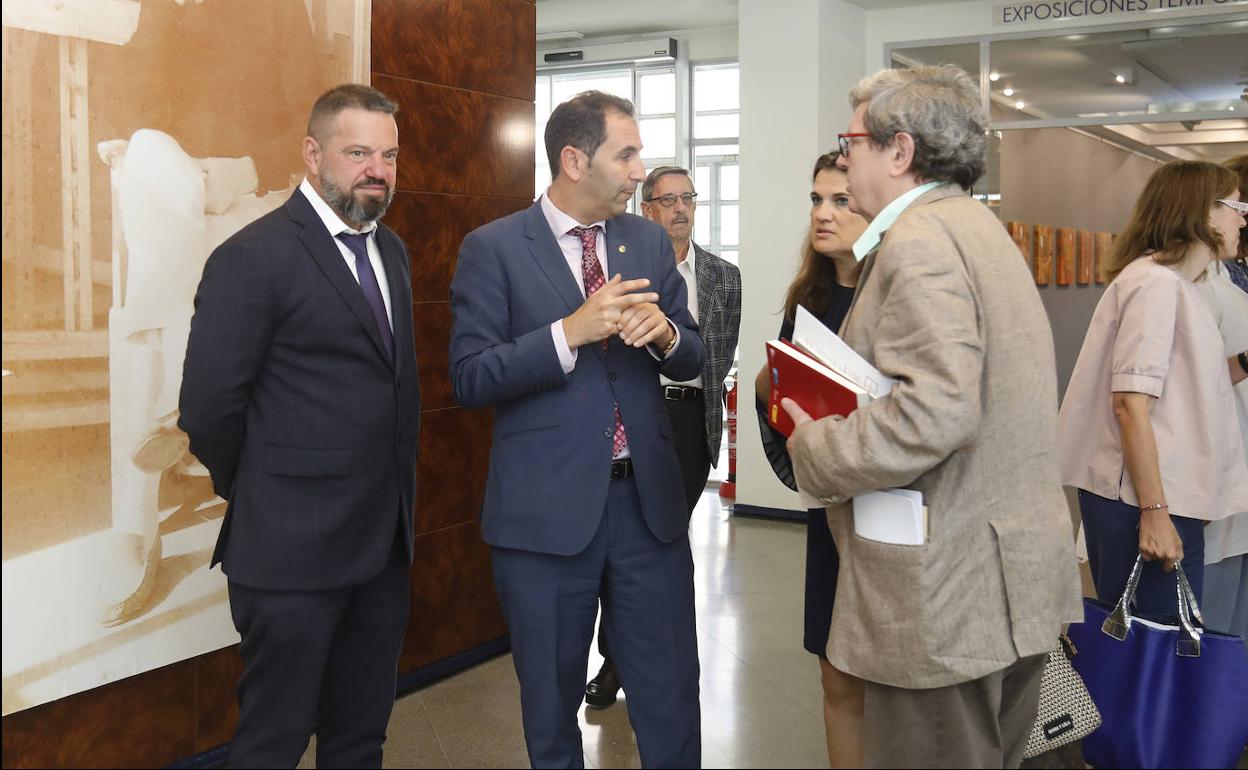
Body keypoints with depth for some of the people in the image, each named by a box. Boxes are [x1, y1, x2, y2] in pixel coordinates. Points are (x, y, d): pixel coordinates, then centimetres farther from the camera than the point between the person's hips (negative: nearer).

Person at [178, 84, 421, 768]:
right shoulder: (254, 256, -13)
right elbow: (208, 408, -14)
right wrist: (255, 492, -1)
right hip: (293, 548, -7)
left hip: (384, 539, 7)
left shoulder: (390, 250, 11)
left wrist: (397, 496, 9)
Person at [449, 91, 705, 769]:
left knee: (672, 702, 9)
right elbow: (469, 378, -12)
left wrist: (663, 332, -12)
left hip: (649, 501, 3)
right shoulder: (493, 248, -5)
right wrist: (571, 331, -23)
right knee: (551, 709, 15)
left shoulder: (651, 241, 8)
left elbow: (692, 359, 11)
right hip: (546, 509, -3)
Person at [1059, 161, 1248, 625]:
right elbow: (1130, 403, -19)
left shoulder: (1175, 284, 19)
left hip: (1167, 498, 10)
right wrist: (1154, 512, -20)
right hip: (1142, 500, -10)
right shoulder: (1156, 281, -11)